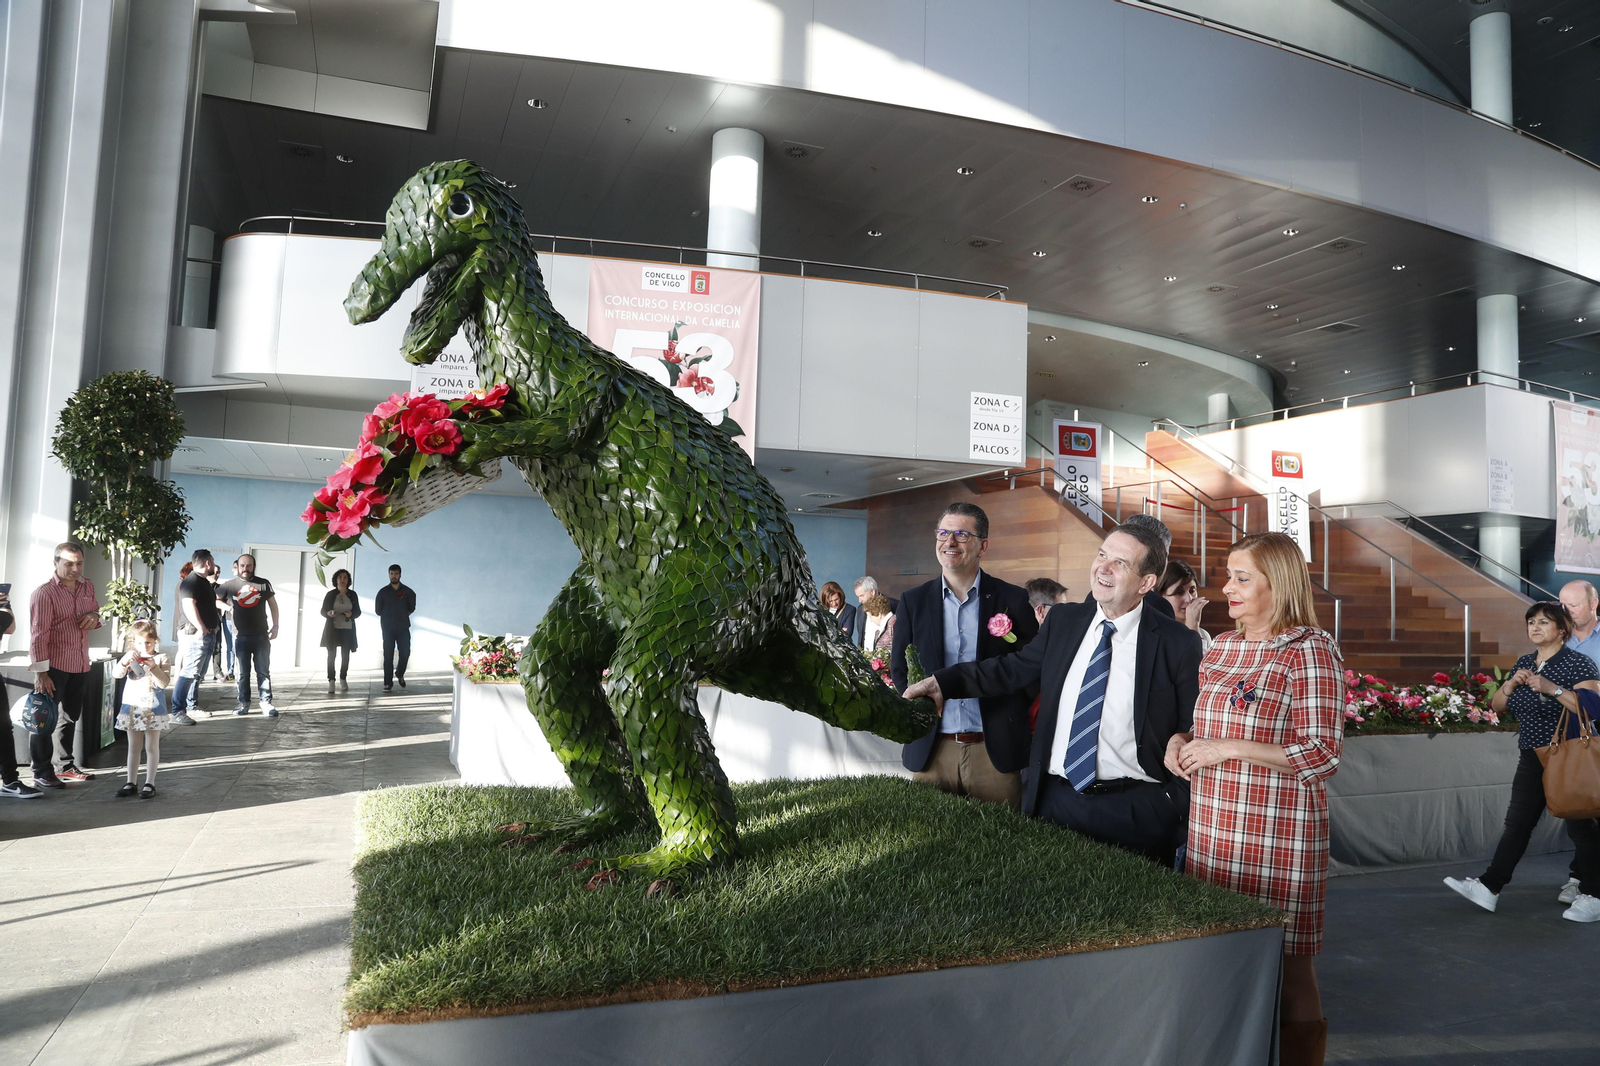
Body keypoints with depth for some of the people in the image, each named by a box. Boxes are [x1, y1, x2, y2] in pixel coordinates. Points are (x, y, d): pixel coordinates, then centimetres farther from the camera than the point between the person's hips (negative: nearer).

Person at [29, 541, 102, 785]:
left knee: (71, 717, 18)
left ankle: (66, 766, 30)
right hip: (54, 666, -7)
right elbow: (38, 635, -17)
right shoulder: (44, 593, -14)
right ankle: (41, 772, 12)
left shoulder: (87, 586, 6)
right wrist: (40, 672, -21)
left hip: (80, 665, 7)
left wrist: (95, 616, -3)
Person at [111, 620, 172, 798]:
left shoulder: (161, 659, -3)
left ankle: (150, 783, 9)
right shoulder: (130, 658, 4)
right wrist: (126, 660, -28)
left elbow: (164, 682, -12)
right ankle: (130, 782, 20)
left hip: (153, 710, -3)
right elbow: (116, 673, -12)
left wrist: (154, 667, -26)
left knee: (152, 747, 3)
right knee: (133, 747, 12)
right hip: (131, 709, 3)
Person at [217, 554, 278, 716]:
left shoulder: (264, 584, 3)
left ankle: (266, 703, 4)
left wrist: (275, 626, 6)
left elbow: (273, 604, 11)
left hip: (261, 635, 0)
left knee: (263, 671, 1)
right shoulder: (229, 585, 2)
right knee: (243, 672, 7)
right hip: (240, 636, 0)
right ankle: (244, 703, 15)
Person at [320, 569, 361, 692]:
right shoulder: (330, 594, 1)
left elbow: (358, 612, 8)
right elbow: (323, 611, 4)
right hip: (332, 628, -2)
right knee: (331, 654, -8)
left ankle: (343, 679, 22)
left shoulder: (352, 595, 5)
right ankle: (331, 682, -11)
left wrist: (351, 614, -13)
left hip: (347, 629, 2)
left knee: (345, 654, 7)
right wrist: (328, 613, -18)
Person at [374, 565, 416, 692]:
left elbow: (411, 608, 13)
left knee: (405, 653, -2)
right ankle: (388, 683, 2)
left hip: (403, 627, 1)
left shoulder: (407, 591, 4)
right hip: (388, 628, -1)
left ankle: (399, 674, 27)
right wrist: (389, 617, 9)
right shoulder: (383, 592, 3)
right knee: (388, 655, -2)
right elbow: (378, 610, 8)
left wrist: (403, 615, 6)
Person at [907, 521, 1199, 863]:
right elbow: (1013, 669, 10)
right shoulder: (1063, 620, 5)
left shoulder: (1178, 645, -6)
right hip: (1054, 800, 4)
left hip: (1134, 811, -3)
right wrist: (943, 682, -1)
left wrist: (1178, 809, -6)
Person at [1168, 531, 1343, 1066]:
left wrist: (1227, 748, -17)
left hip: (1278, 836, -6)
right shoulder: (1220, 647, 11)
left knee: (1287, 968, 4)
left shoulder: (1309, 650, -9)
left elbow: (1323, 754, -14)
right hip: (1212, 830, 6)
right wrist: (1181, 740, 3)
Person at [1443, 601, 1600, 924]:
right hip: (1532, 758, 7)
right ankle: (1489, 887, 7)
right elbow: (1497, 706, 11)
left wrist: (1552, 688, -29)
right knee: (1517, 823, 7)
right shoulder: (1524, 663, 10)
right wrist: (1512, 683, -7)